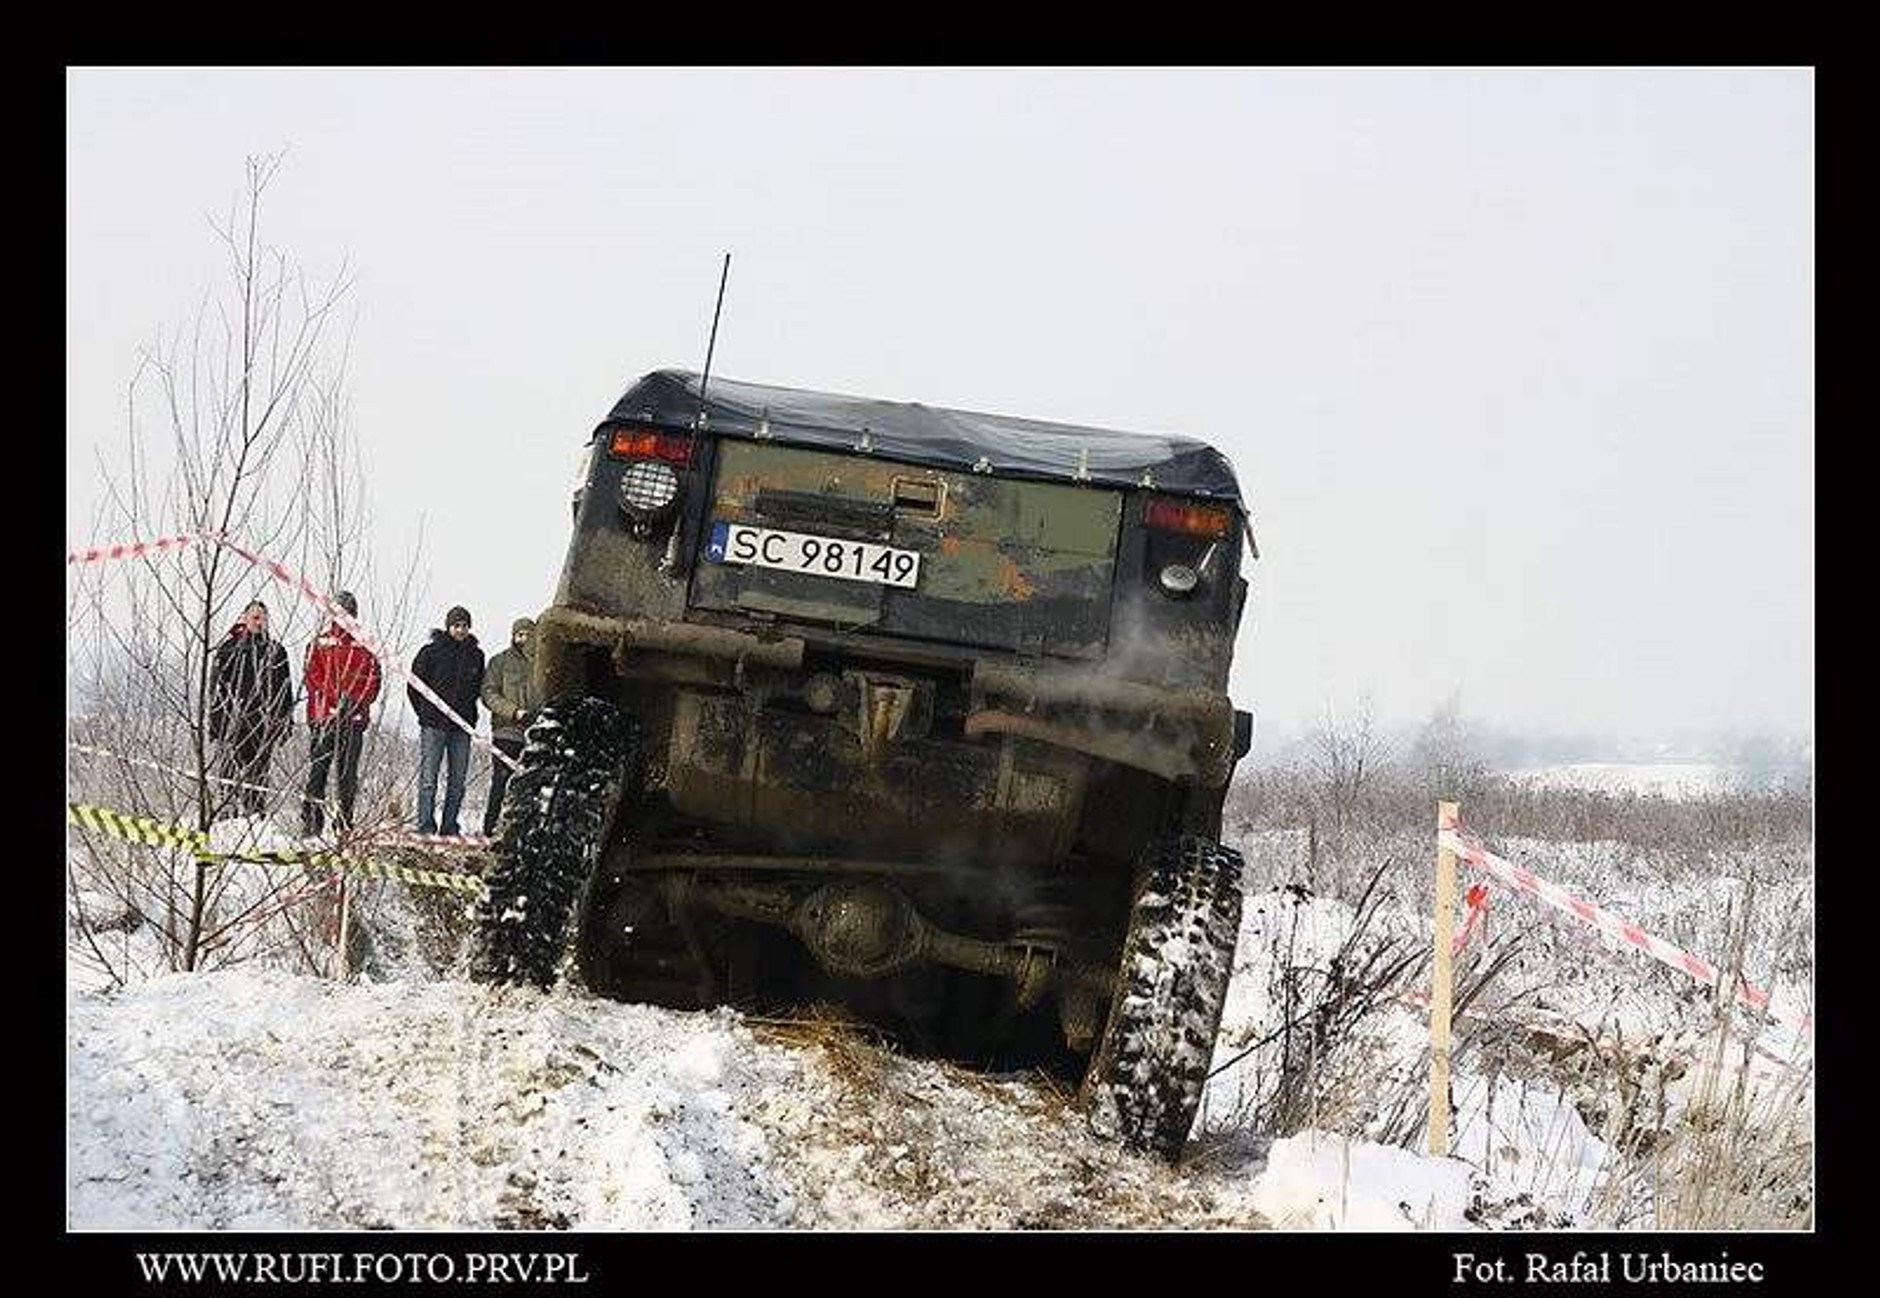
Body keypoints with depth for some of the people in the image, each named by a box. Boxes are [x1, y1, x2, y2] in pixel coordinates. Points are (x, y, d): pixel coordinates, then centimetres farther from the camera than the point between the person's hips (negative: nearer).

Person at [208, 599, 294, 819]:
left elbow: (285, 688, 15)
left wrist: (286, 720, 10)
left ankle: (257, 813, 7)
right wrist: (215, 720, 1)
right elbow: (216, 687, 6)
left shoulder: (275, 650, 12)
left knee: (258, 770, 3)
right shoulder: (229, 649, 6)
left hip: (265, 720, 2)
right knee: (232, 768, -7)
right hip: (234, 721, -2)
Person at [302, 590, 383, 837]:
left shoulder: (364, 646, 14)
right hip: (324, 715, -1)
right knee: (318, 770, -5)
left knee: (348, 773, 2)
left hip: (354, 717, 1)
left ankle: (344, 823, 4)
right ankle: (311, 823, -5)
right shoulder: (320, 644, 10)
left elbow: (373, 680, 9)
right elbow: (312, 676, 0)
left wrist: (354, 701, -9)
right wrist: (336, 699, -13)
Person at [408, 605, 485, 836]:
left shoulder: (475, 655, 8)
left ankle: (450, 826, 11)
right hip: (434, 724, -4)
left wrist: (467, 711, 11)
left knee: (458, 779, 5)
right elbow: (414, 685, 3)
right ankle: (425, 826, -5)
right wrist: (426, 712, 2)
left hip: (462, 726, 4)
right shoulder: (432, 652, -2)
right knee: (428, 778, -5)